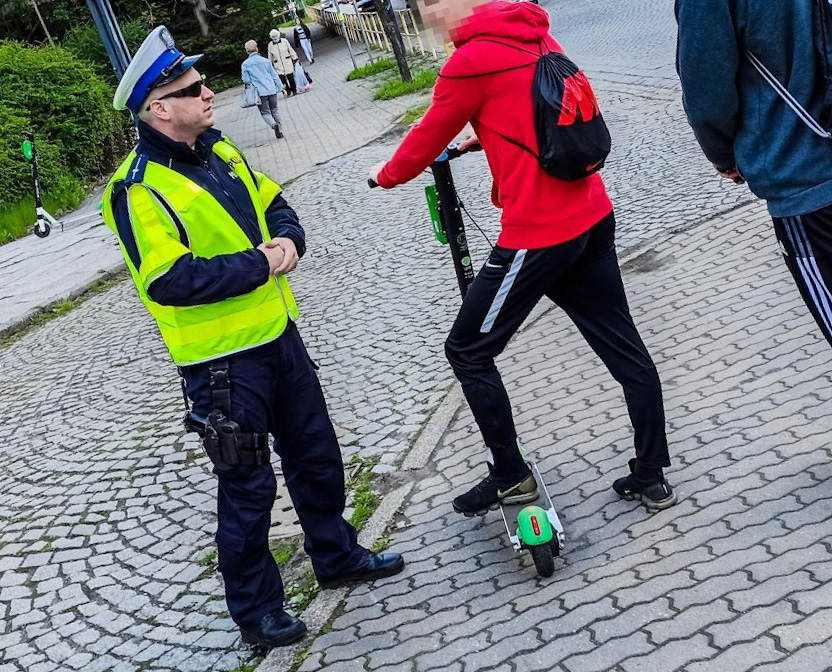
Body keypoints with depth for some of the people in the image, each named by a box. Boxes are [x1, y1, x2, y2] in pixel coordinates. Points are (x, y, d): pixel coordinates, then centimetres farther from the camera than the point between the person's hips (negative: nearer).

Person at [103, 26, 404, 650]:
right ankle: (254, 607, 24)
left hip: (278, 334, 8)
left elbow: (274, 204, 16)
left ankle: (337, 555, 42)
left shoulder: (218, 151, 8)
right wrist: (259, 264, -22)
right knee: (248, 487, 4)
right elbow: (168, 279, -27)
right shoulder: (140, 189, -19)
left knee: (316, 455, 20)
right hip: (222, 360, -8)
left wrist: (287, 239, -7)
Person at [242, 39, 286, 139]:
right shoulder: (265, 61, 5)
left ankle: (274, 125, -23)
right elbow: (274, 75, 8)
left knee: (265, 113, 5)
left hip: (260, 92, -3)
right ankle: (280, 130, 11)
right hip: (272, 90, 3)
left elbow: (246, 80, -4)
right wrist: (281, 88, 14)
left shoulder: (245, 64, -3)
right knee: (275, 111, 15)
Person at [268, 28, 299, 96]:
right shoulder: (270, 45, 0)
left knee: (291, 78, 7)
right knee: (282, 79, -13)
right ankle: (288, 91, -1)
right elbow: (270, 57, 9)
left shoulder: (284, 41, -2)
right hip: (278, 66, 0)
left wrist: (295, 59, 8)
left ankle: (294, 90, 22)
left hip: (288, 64, 0)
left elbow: (291, 50, 6)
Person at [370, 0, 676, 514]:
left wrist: (386, 176, 16)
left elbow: (426, 140, -2)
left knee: (468, 352, 9)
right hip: (594, 217, 9)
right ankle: (652, 478, 23)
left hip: (538, 235, -8)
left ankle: (511, 476, 20)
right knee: (626, 351, 13)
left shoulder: (472, 60, -14)